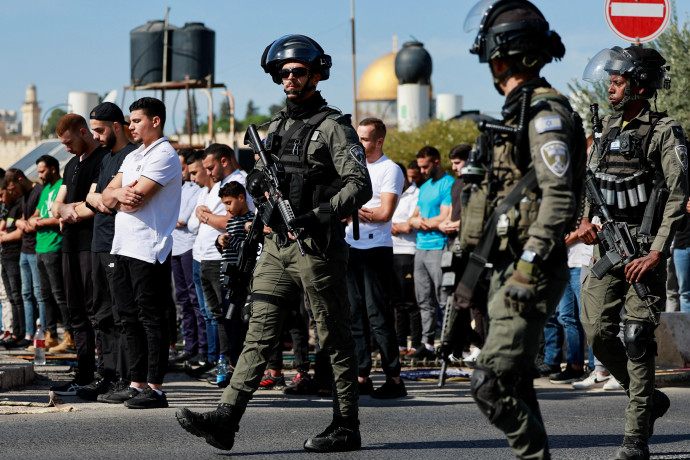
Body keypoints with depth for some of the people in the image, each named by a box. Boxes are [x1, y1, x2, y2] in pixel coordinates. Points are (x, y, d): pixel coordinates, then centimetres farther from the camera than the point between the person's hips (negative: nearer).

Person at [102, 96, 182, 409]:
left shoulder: (164, 156, -8)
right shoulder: (133, 157, 21)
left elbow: (137, 200, -17)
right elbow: (107, 197, 14)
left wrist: (119, 196, 4)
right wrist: (121, 193, -8)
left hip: (149, 250, -9)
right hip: (123, 247, 9)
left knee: (151, 318, -7)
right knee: (130, 317, 11)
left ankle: (155, 388, -6)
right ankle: (137, 383, 17)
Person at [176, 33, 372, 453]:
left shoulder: (333, 127, -6)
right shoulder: (276, 127, 17)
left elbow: (359, 185, -14)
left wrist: (318, 216, -25)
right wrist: (258, 184, 4)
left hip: (317, 248, -7)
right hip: (277, 245, 7)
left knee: (335, 340, 1)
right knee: (259, 333, -1)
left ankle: (346, 428, 8)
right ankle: (226, 420, -8)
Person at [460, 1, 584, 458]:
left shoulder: (546, 113, -13)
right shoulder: (519, 111, 18)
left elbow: (558, 199, -22)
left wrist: (528, 270, -26)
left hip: (530, 272, -10)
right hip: (509, 269, 10)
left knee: (492, 385, -14)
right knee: (513, 384, 13)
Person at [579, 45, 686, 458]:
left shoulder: (665, 132, -6)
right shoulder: (609, 129, 15)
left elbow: (678, 198, -10)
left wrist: (655, 253, -17)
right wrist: (587, 219, 6)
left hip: (643, 249, -6)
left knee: (636, 339, -9)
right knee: (598, 334, 0)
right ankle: (649, 400, 23)